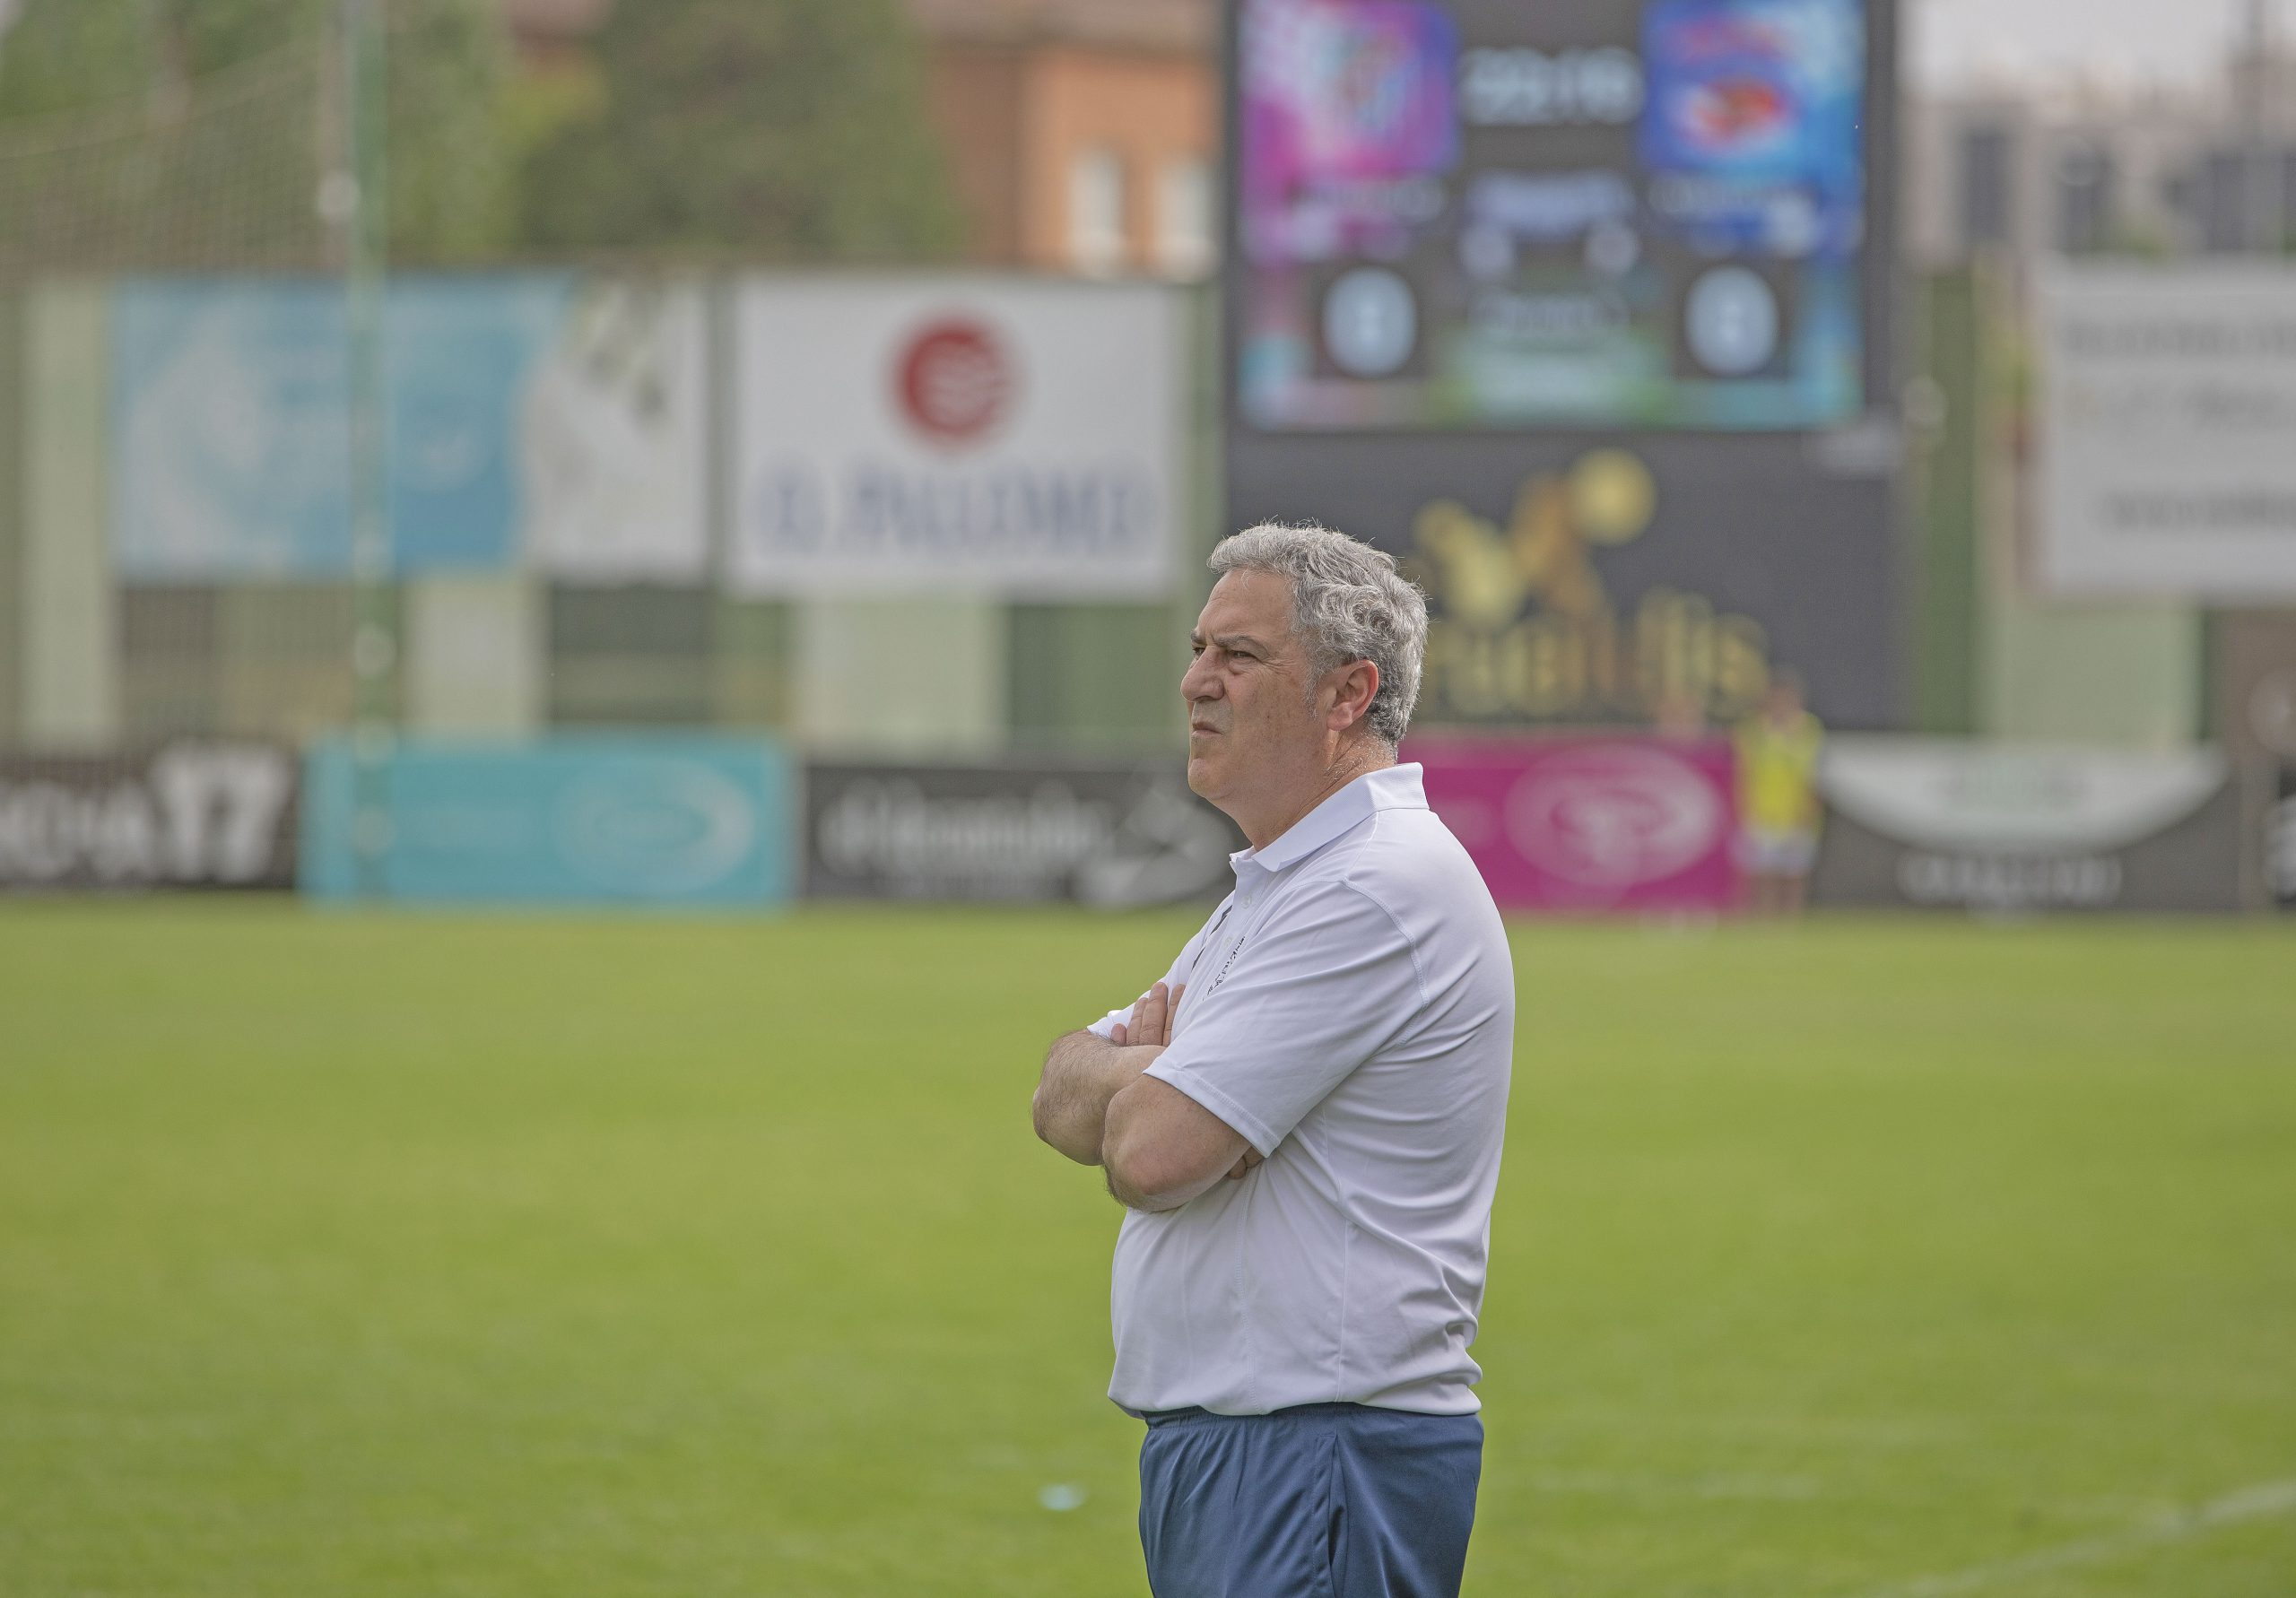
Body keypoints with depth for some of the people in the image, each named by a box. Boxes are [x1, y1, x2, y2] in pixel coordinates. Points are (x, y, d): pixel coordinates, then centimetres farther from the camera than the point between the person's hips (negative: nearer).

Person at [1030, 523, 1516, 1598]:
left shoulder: (1379, 890, -15)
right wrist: (1144, 1078, -8)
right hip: (1213, 1450, 10)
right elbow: (1066, 1100, 16)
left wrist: (1133, 1072, 3)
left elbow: (1154, 1155, -20)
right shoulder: (1278, 884, 20)